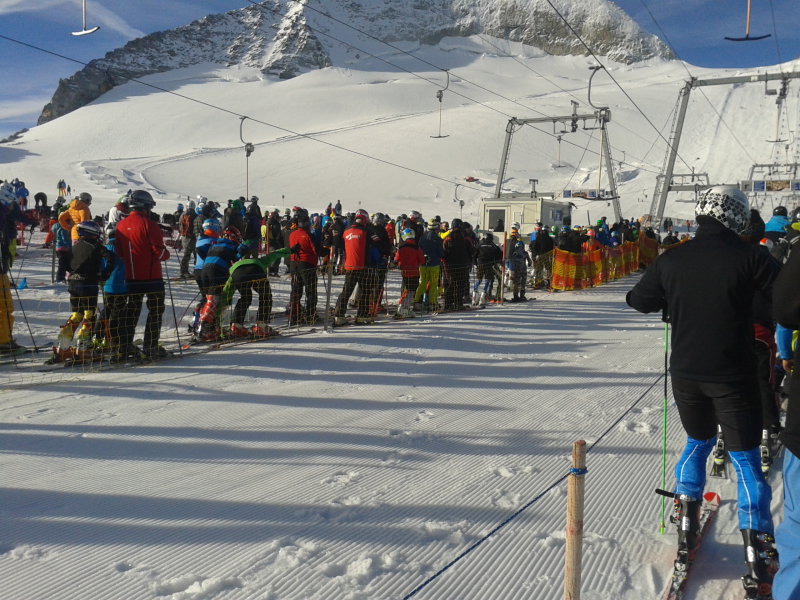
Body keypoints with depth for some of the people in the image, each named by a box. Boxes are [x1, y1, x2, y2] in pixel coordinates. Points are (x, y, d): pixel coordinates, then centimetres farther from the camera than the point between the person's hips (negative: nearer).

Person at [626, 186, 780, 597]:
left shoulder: (672, 260, -2)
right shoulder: (747, 257, -12)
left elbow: (639, 300, 9)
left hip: (686, 374, 4)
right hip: (733, 375, -3)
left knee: (698, 442, 24)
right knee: (745, 458, 8)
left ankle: (686, 534, 26)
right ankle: (756, 556, 8)